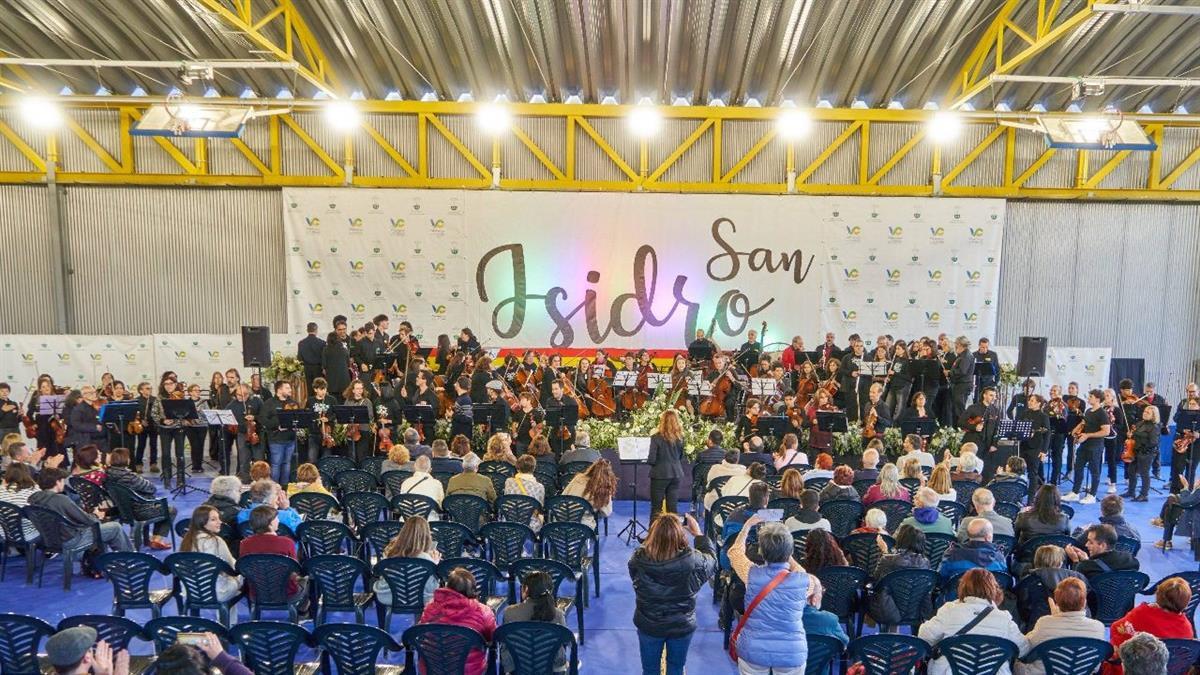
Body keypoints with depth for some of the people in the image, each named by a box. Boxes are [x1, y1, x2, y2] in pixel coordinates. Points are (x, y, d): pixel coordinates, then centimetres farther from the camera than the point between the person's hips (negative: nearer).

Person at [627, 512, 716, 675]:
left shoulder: (637, 559, -28)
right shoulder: (692, 560, -31)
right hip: (682, 626, 0)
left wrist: (658, 533, -3)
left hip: (648, 625, 0)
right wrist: (698, 533, 3)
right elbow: (711, 560, -7)